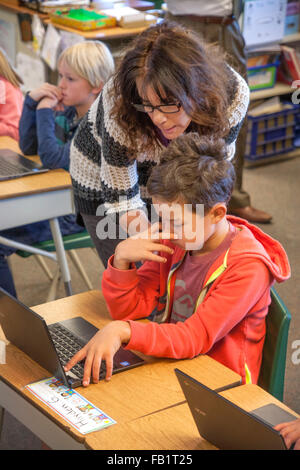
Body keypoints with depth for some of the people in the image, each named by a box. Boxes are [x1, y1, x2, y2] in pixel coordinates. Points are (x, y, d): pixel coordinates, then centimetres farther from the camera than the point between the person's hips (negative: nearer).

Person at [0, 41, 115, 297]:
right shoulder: (66, 111, 4)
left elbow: (53, 158, -27)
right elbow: (28, 147, 9)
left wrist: (45, 112, -17)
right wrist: (32, 101, -3)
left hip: (76, 214, -9)